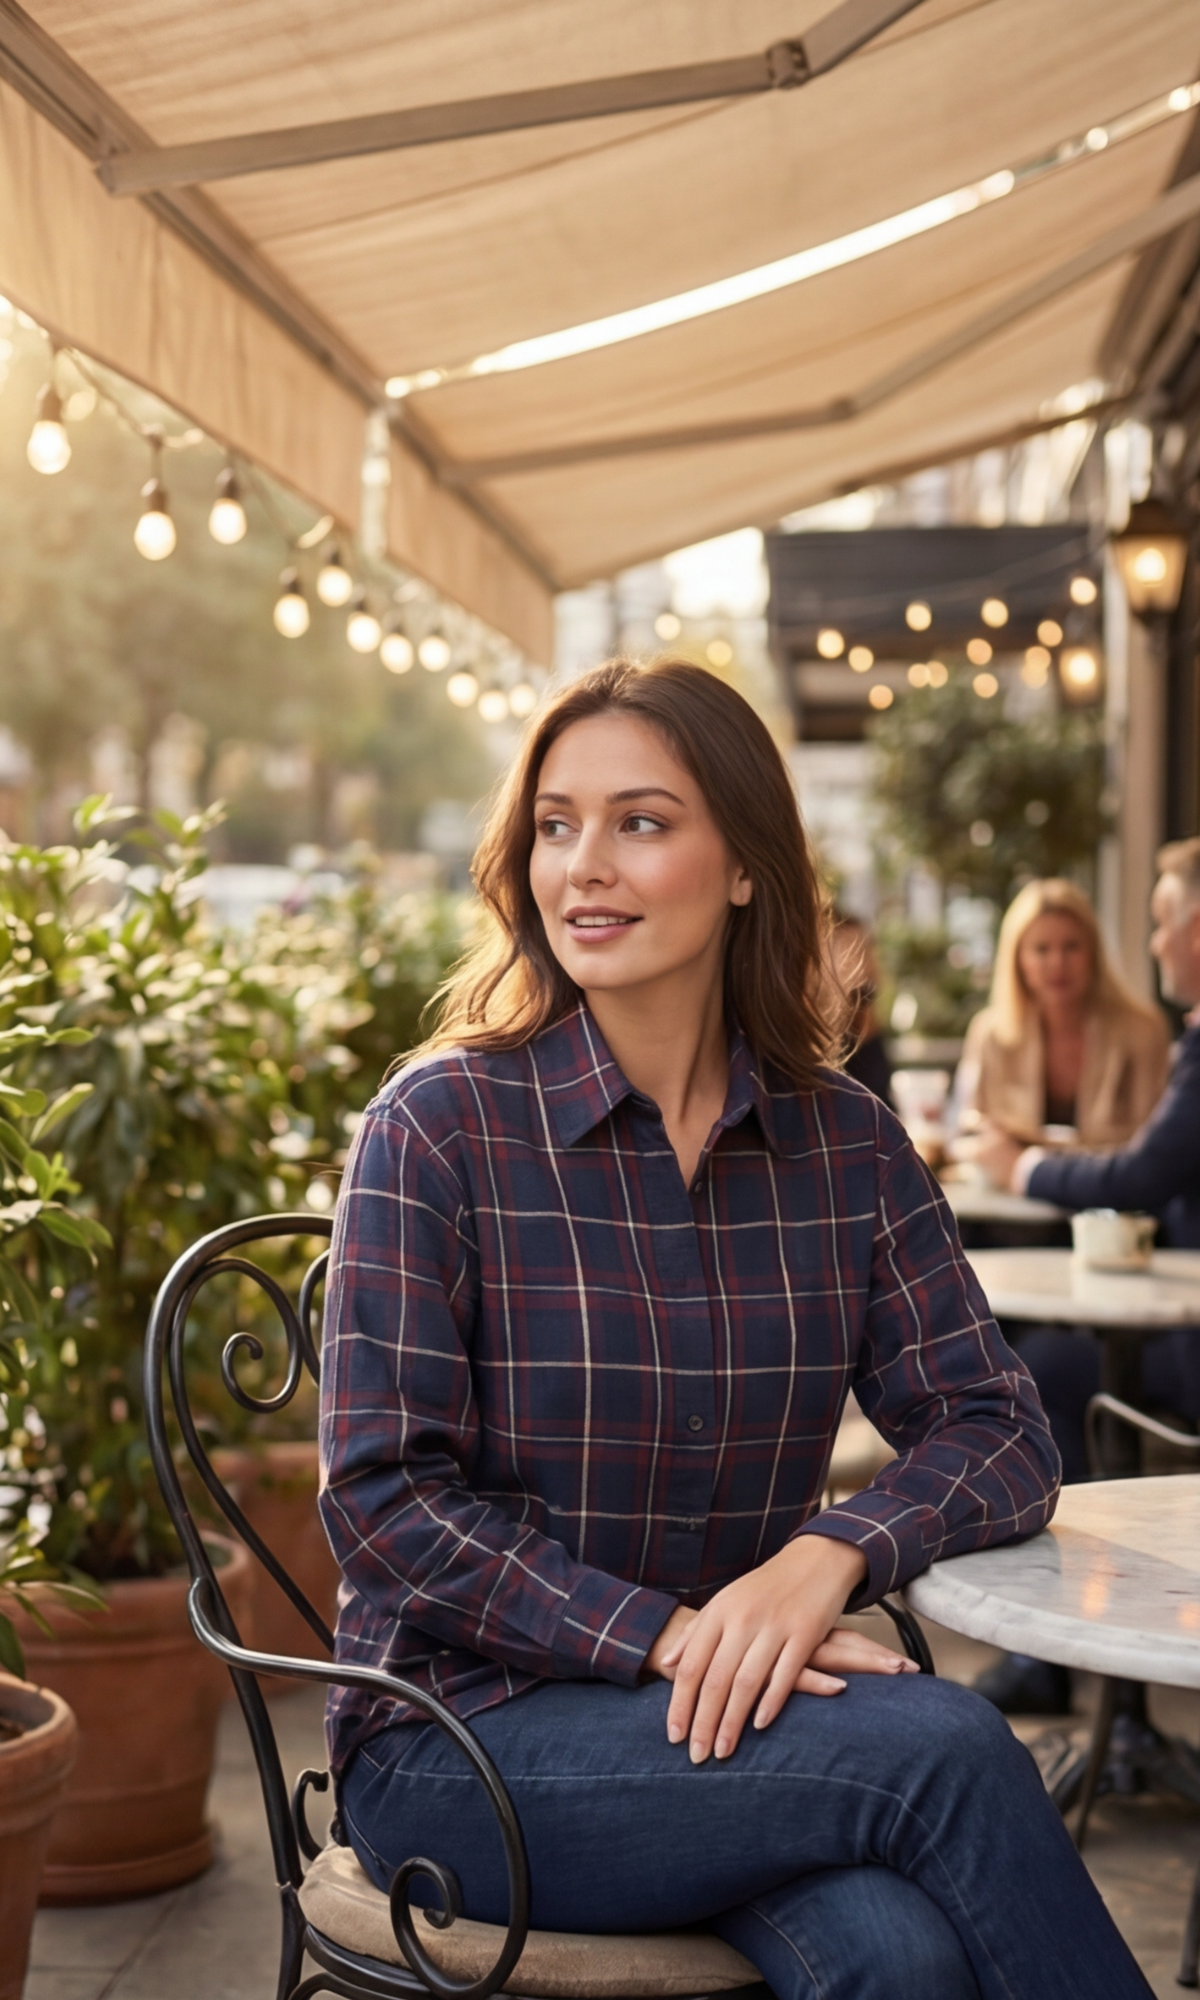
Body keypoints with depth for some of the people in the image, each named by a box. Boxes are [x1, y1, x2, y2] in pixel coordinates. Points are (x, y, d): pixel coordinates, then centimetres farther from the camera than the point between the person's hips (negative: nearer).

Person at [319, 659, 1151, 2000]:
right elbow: (385, 1499, -11)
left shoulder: (845, 1144, 5)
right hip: (464, 1734, -3)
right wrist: (666, 1635, -21)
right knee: (946, 1749, -26)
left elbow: (998, 1432, 2)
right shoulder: (440, 1126, -7)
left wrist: (829, 1553, -19)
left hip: (740, 1698, 3)